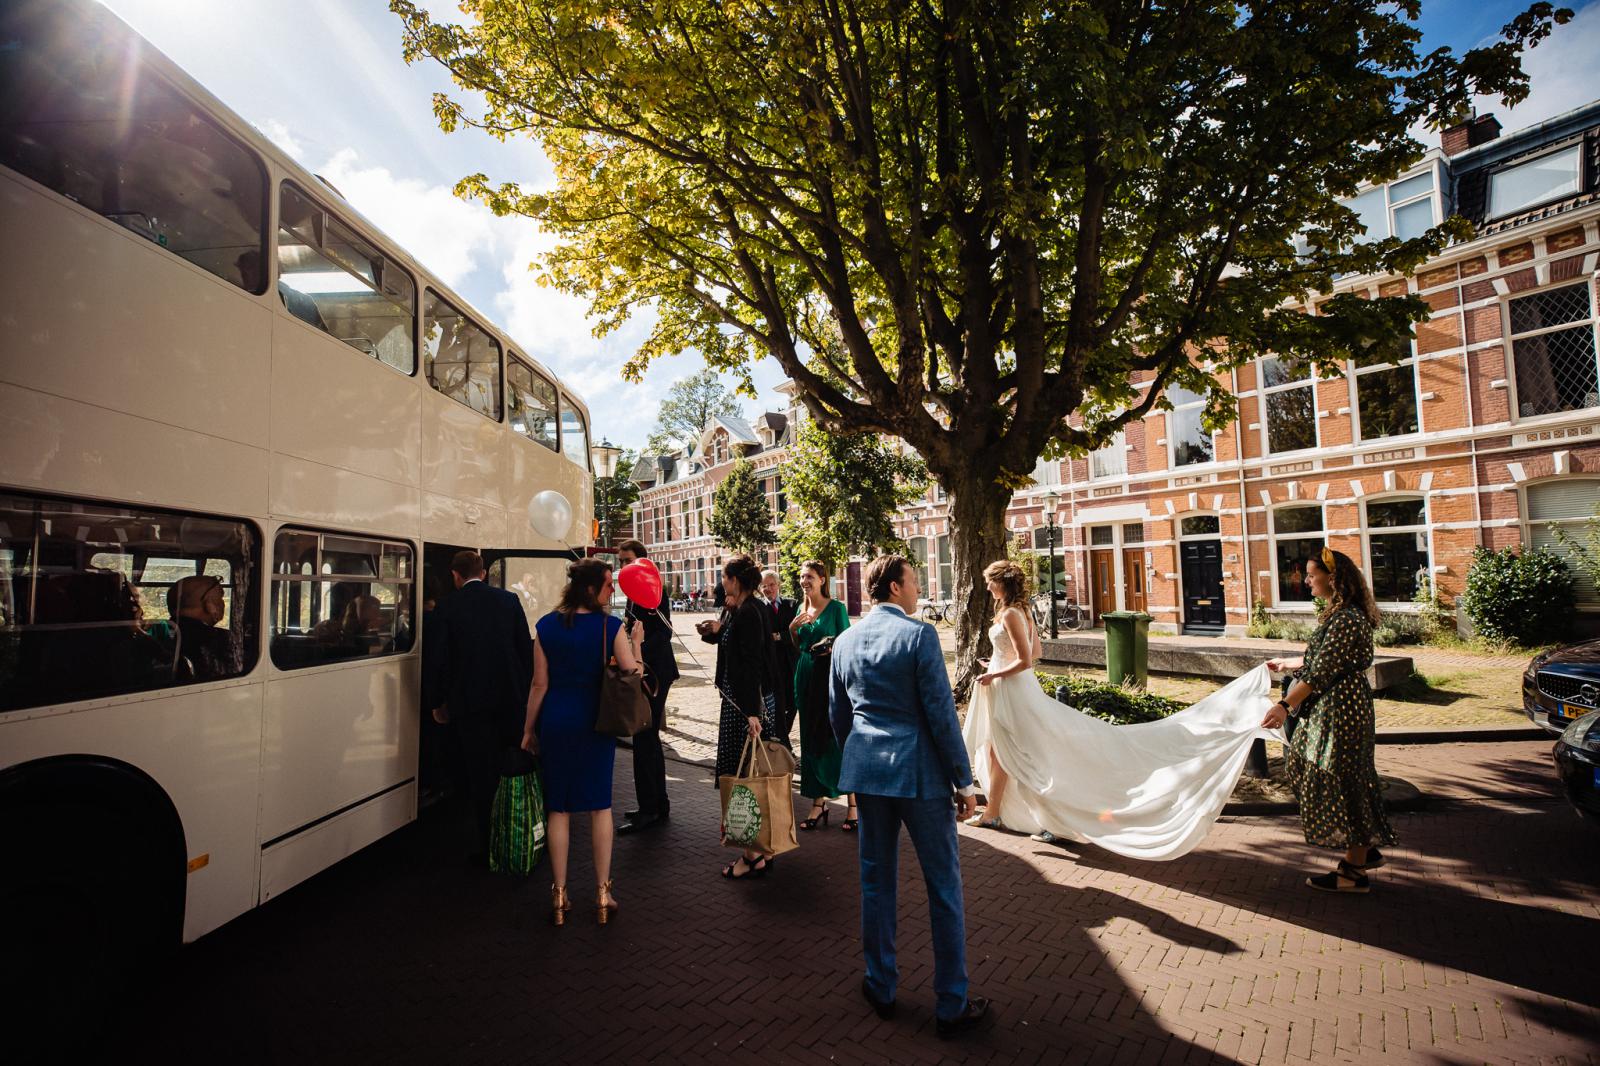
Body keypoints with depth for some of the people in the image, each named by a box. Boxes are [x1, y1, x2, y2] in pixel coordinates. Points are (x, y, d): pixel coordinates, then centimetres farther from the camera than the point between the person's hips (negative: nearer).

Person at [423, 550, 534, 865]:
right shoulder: (509, 600, 1)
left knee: (481, 773, 7)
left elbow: (435, 659, -3)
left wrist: (438, 702, 10)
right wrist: (525, 688, 11)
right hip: (511, 697, 2)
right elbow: (526, 647, 2)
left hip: (470, 702, -2)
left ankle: (489, 847, 12)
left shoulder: (448, 609, -6)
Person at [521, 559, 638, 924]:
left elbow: (540, 684, -1)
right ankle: (602, 894, 17)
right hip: (596, 721, -1)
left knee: (558, 808, 10)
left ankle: (559, 895, 18)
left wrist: (528, 730, 8)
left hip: (555, 721, 1)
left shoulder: (547, 625, -4)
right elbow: (631, 673, -11)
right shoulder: (610, 626, -10)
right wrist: (635, 641, 5)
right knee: (599, 805, 10)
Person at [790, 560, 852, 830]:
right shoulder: (801, 609, 12)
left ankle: (852, 805, 7)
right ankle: (818, 803, 19)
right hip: (806, 676, 6)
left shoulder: (836, 608, -6)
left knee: (838, 739, -3)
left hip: (830, 677, -6)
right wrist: (792, 628, 1)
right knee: (811, 741, 9)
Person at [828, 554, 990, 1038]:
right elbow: (941, 713, -15)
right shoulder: (919, 634, -14)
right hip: (920, 772, -5)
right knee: (944, 888, 9)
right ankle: (952, 1005, 20)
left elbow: (838, 715, 11)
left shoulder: (845, 641, 4)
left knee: (876, 881, 17)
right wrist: (964, 780, -7)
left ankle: (881, 988, 30)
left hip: (866, 772, 6)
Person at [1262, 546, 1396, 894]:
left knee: (1340, 782, 0)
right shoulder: (1341, 614, 10)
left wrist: (1286, 705, -30)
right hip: (1332, 708, 10)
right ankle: (1365, 849, 31)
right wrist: (1285, 664, 35)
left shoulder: (1346, 618, -21)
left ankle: (1354, 872, 13)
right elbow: (1319, 659, 21)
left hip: (1341, 710, -10)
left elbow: (1322, 671, -27)